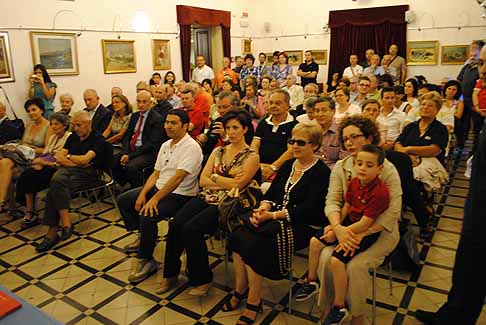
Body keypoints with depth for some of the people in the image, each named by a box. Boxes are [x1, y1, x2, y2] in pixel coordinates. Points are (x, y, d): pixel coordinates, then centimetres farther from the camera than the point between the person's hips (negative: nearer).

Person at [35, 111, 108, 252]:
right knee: (57, 180, -32)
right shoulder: (73, 137, 23)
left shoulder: (98, 138, 2)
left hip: (87, 172, -5)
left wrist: (68, 157, 8)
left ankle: (53, 232, -24)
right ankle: (66, 224, -33)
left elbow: (85, 159, -9)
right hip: (68, 169, 5)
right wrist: (75, 162, -3)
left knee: (55, 189, -29)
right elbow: (58, 157, 13)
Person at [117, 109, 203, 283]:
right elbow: (156, 174, 12)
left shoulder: (191, 147, -17)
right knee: (123, 200, 11)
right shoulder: (165, 145, 11)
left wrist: (155, 199, -27)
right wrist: (143, 193, -2)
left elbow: (178, 177, -25)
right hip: (159, 188, 10)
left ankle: (146, 261, -8)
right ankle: (144, 236, 27)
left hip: (180, 195, -9)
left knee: (147, 215, -30)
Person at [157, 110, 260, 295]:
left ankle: (202, 279, -5)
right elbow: (202, 181, 6)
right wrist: (228, 182, -5)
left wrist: (214, 177, -1)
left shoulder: (251, 156, 0)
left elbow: (238, 185, -13)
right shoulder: (218, 151, 16)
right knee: (175, 224, -18)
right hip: (206, 197, 5)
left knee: (191, 228, -26)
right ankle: (171, 273, 1)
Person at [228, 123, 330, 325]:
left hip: (301, 225, -7)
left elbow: (309, 208, -16)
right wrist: (262, 208, -10)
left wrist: (273, 215, -21)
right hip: (274, 218, 7)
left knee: (254, 245, -26)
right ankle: (239, 291, -4)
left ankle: (253, 302, -8)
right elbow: (271, 192, 12)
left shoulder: (321, 172, -7)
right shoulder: (288, 165, 16)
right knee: (237, 236, -18)